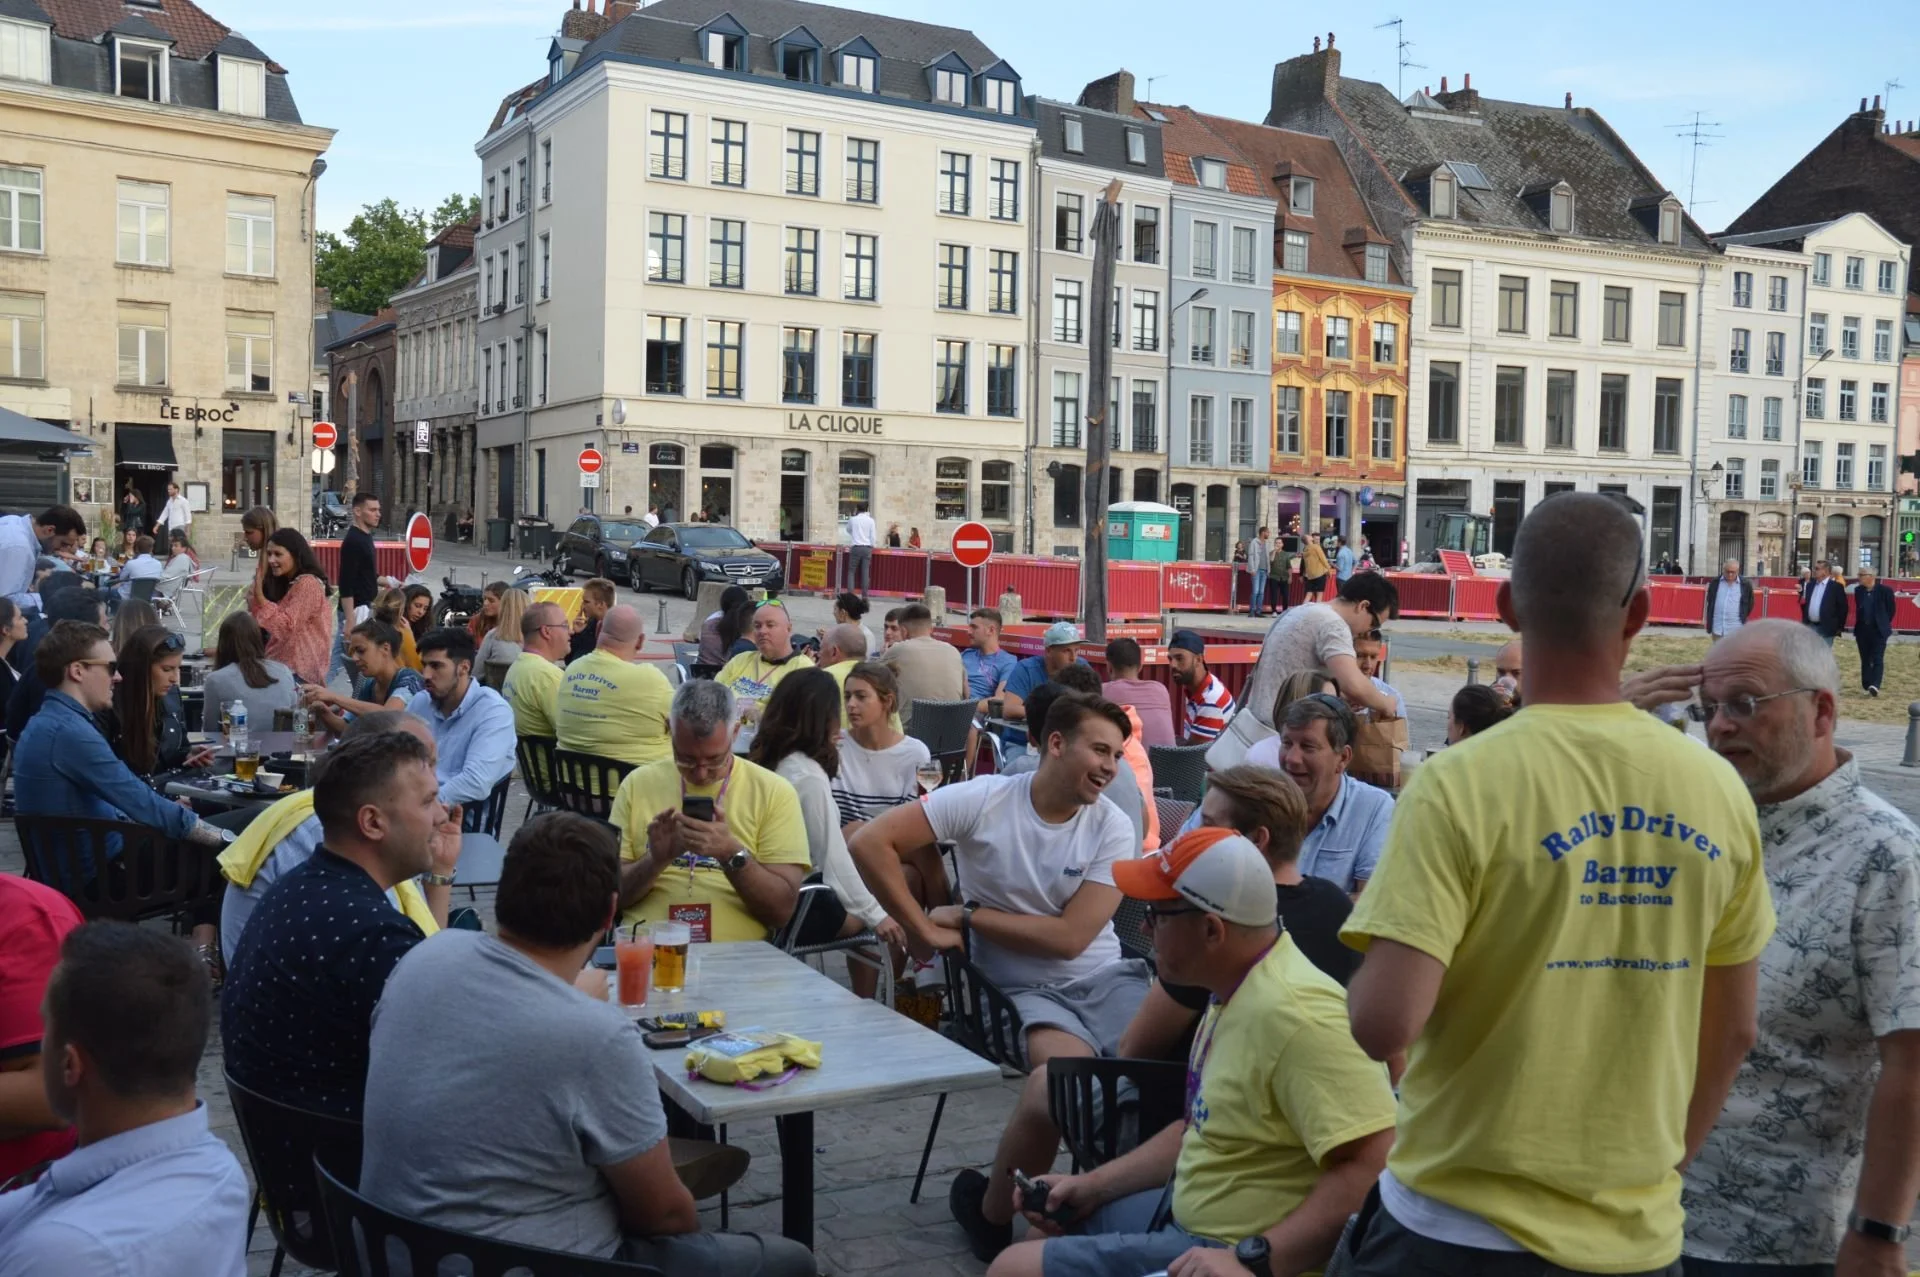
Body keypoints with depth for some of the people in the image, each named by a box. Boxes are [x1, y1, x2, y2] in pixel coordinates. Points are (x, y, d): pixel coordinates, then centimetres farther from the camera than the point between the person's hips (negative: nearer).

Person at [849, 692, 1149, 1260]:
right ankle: (990, 1208, -6)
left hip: (1104, 976, 3)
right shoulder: (982, 800, -10)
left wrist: (967, 916, -10)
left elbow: (1068, 938, -12)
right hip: (1022, 986, -3)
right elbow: (869, 843, -14)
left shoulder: (1114, 829, -4)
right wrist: (923, 929, -12)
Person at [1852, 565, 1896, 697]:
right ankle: (1866, 686, 16)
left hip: (1878, 631, -4)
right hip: (1862, 630, 5)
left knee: (1877, 659, -8)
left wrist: (1884, 624, 7)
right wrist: (1858, 627, 11)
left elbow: (1891, 610, 1)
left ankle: (1875, 685, -17)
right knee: (1865, 660, 9)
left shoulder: (1885, 590, -8)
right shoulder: (1858, 590, 5)